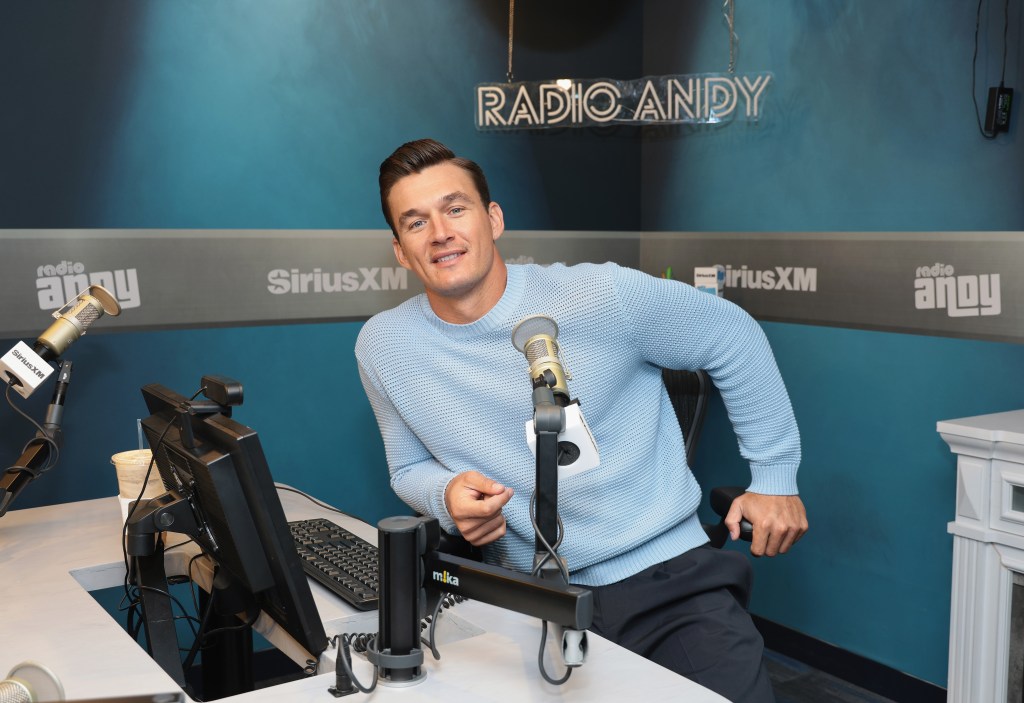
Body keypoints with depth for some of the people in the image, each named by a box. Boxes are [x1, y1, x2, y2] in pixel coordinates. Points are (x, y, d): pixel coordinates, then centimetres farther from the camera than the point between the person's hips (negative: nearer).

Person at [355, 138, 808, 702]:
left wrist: (774, 475, 6)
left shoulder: (602, 297, -12)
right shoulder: (381, 347, -2)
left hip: (667, 579, -1)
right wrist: (447, 495, -11)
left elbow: (733, 338, 2)